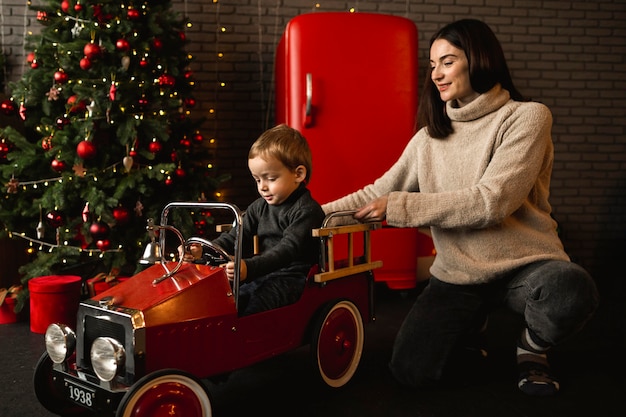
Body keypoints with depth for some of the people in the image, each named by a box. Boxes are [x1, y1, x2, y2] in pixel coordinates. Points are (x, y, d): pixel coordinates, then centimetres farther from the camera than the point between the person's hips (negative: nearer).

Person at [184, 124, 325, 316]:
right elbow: (235, 237, 13)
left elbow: (288, 250, -24)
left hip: (293, 277, -8)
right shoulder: (259, 207, 15)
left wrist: (249, 268, -38)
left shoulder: (307, 210, -11)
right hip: (263, 274, 8)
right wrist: (204, 251, -7)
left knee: (254, 305, -32)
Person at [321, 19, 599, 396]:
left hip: (524, 265, -3)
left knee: (569, 292, -37)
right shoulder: (430, 136, 9)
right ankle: (471, 325, 21)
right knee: (412, 371, -14)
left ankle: (534, 347, 1)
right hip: (457, 273, 4)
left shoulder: (526, 118, -7)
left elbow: (491, 202, -18)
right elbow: (378, 193, 11)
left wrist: (398, 206, -16)